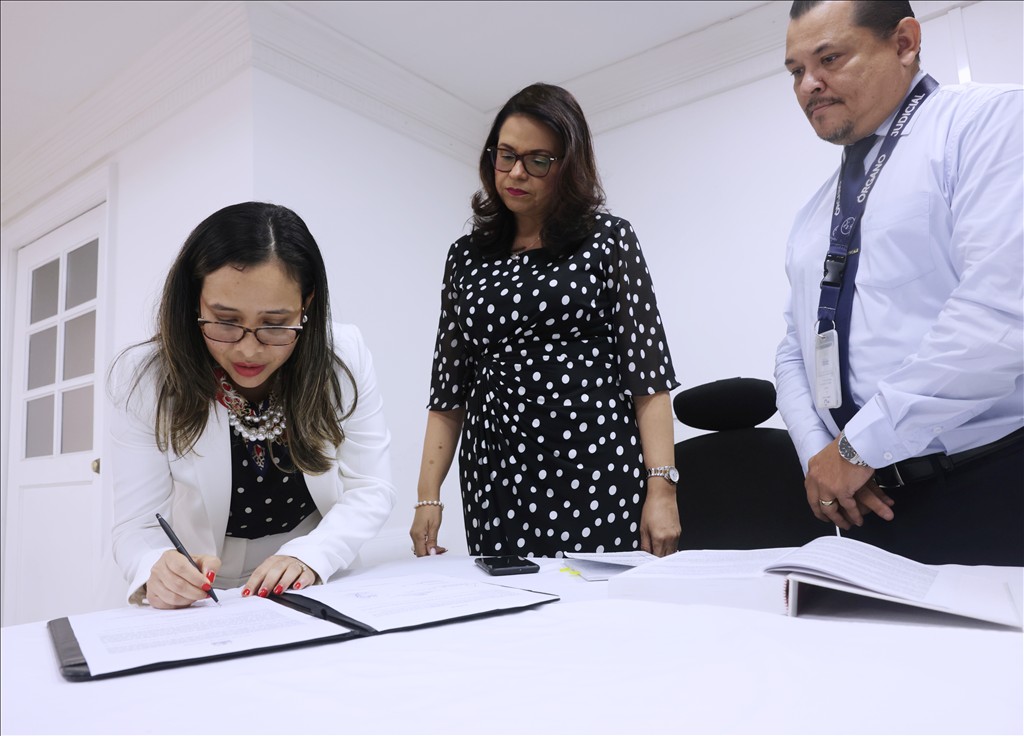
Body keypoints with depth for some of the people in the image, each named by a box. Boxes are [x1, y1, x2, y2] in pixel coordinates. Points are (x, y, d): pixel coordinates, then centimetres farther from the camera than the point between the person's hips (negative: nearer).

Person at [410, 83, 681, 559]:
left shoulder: (608, 240, 3)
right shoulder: (467, 257, 11)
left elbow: (648, 375, -3)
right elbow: (450, 389, 10)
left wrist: (662, 487, -11)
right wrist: (428, 496, 4)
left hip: (598, 471, -2)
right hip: (497, 484, 3)